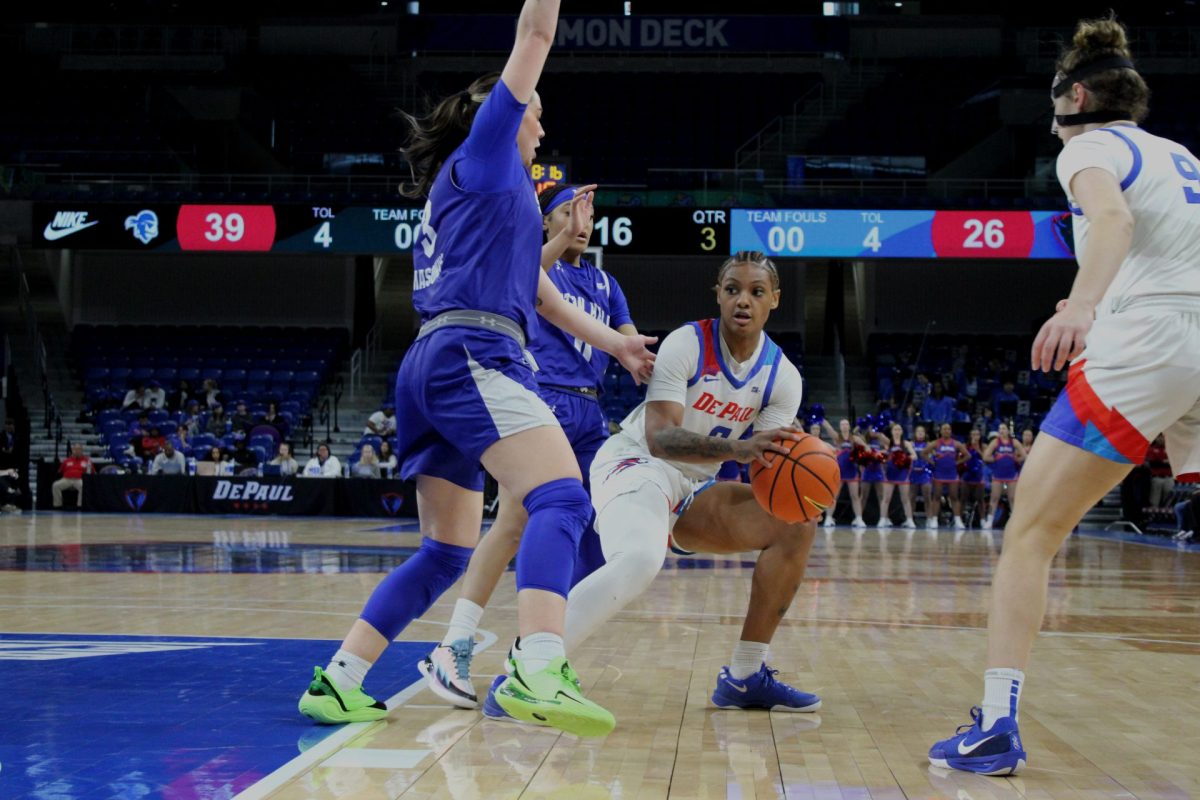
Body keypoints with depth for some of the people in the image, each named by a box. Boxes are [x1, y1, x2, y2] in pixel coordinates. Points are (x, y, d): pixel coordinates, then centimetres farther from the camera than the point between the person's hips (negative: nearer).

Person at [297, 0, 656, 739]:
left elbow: (534, 285, 38)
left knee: (447, 552, 13)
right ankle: (538, 674, -45)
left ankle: (337, 683, 10)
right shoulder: (482, 153, 8)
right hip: (472, 355, -10)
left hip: (431, 369, 10)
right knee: (563, 500, -25)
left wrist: (613, 343, 43)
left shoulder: (497, 187, 31)